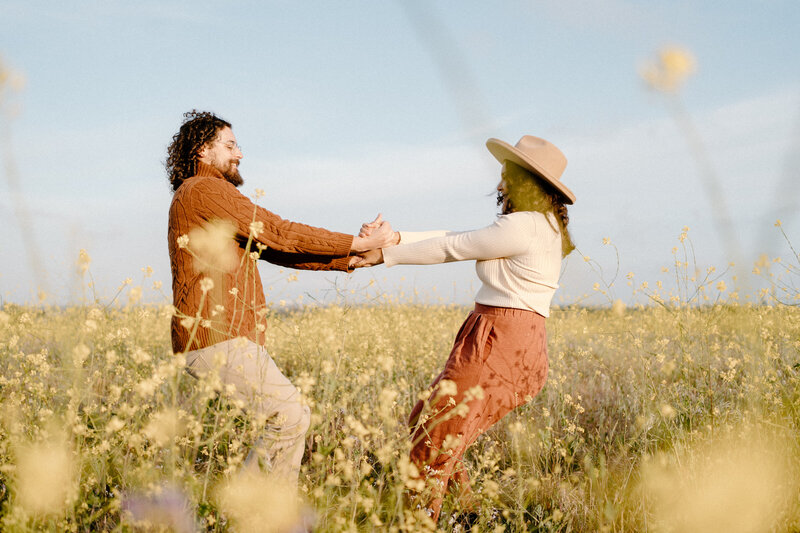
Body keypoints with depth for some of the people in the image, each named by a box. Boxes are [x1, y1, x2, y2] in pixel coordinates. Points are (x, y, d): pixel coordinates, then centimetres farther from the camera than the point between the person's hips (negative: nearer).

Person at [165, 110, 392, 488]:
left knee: (292, 417, 11)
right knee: (291, 418, -11)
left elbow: (278, 250, 18)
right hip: (217, 340, -10)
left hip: (230, 340, 10)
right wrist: (358, 243, -4)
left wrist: (351, 260, 9)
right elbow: (280, 233, -11)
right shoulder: (205, 190, -8)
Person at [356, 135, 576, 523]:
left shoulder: (521, 227, -15)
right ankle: (474, 515, 21)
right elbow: (456, 240, 13)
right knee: (425, 422, 16)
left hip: (500, 348, -10)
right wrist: (395, 236, 7)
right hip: (514, 346, 10)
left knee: (434, 437, -9)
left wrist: (385, 255, 1)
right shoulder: (541, 227, 17)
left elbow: (451, 248, -9)